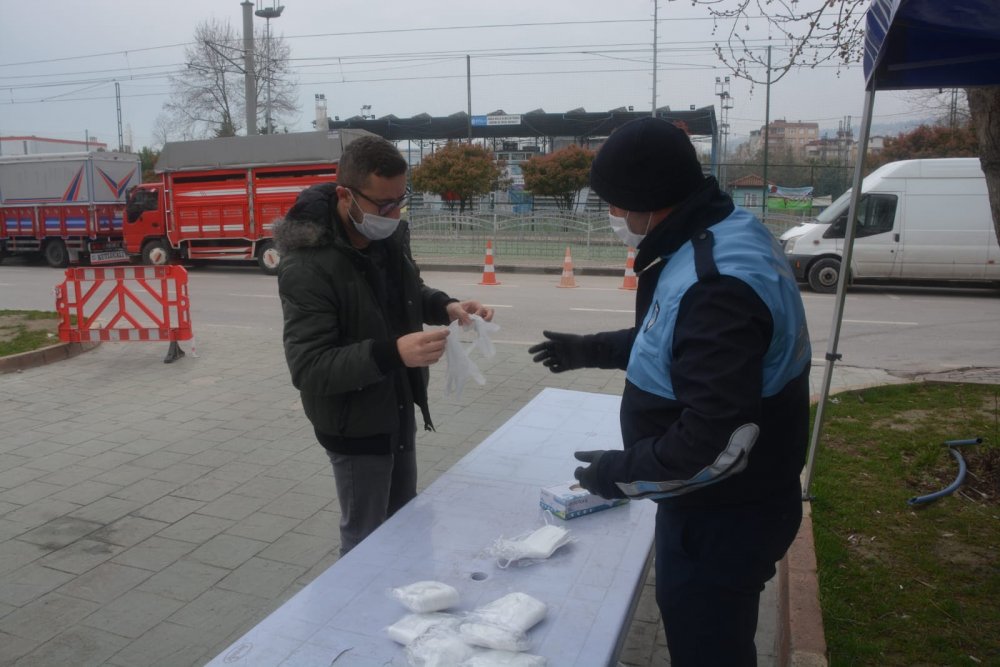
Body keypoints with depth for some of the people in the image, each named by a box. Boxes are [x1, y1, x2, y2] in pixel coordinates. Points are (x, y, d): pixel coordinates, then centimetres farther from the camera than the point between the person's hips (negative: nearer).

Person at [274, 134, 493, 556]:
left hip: (399, 412, 7)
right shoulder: (308, 266, -27)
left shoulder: (390, 234, -4)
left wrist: (445, 307, -7)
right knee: (366, 540, 10)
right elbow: (308, 369, -28)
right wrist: (391, 353, -40)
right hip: (354, 426, -7)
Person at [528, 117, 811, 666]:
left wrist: (621, 473, -20)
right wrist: (593, 349, 17)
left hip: (724, 515, -10)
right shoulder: (720, 237, 2)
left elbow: (717, 439, -33)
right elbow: (678, 342, 17)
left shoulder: (717, 283, -32)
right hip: (723, 500, 10)